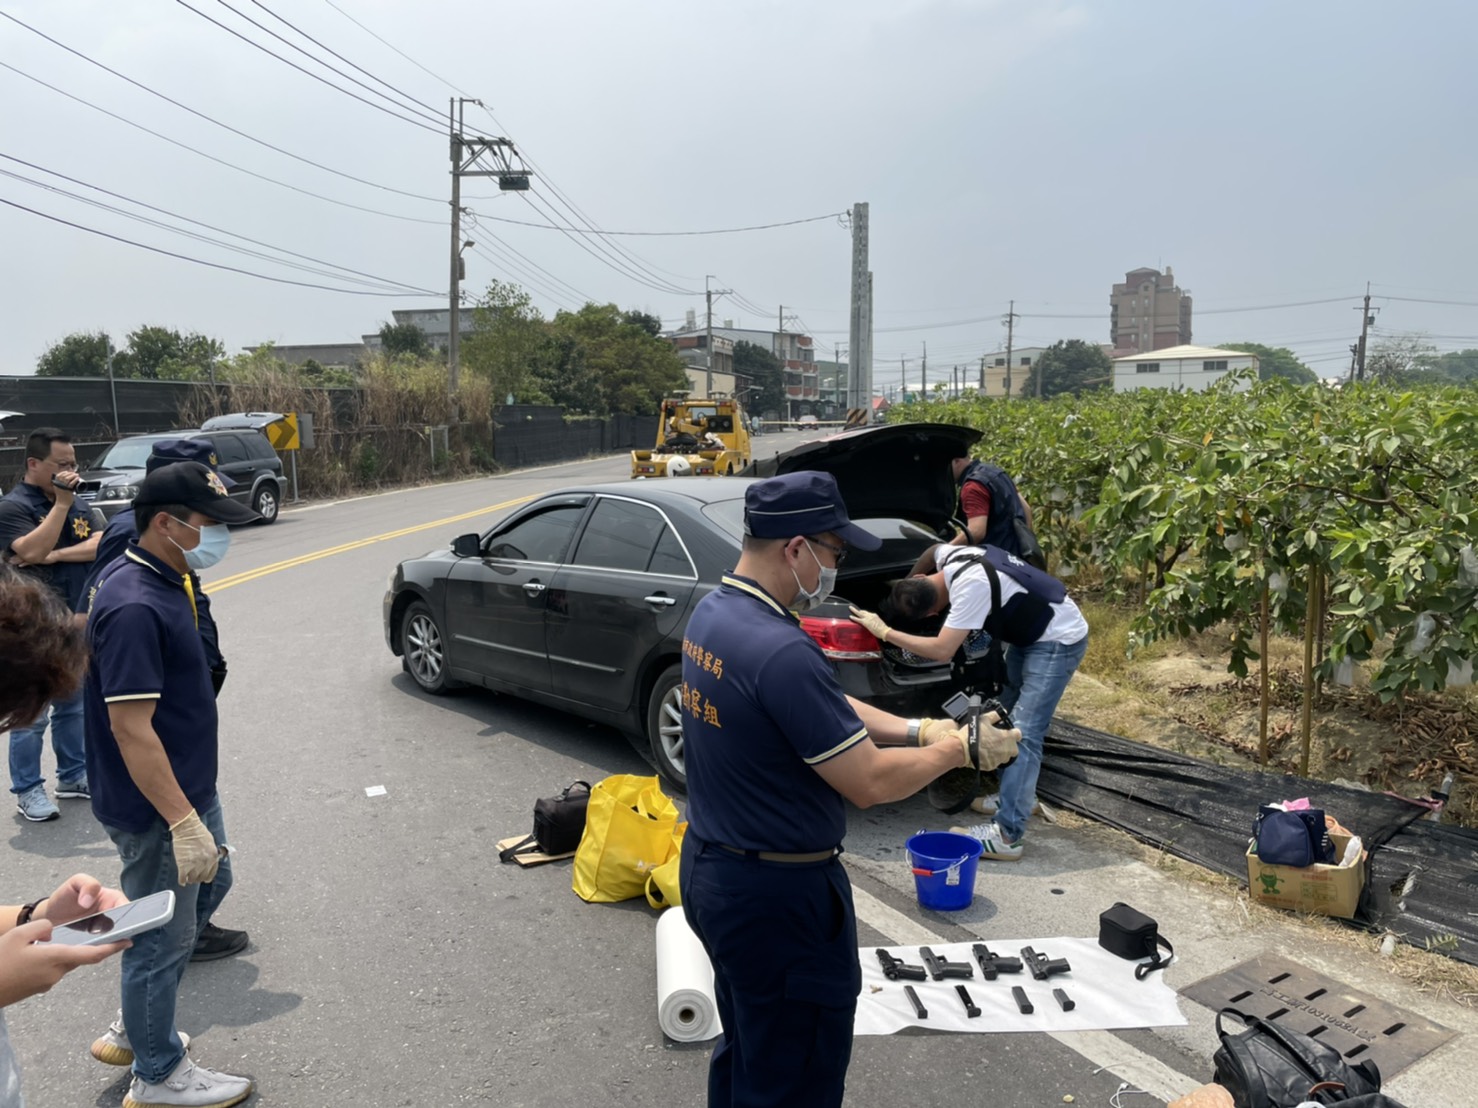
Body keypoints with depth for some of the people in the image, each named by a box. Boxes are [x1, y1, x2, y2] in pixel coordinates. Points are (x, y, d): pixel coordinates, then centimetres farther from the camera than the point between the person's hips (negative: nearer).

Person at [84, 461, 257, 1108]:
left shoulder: (165, 580, 3)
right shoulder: (134, 607, -28)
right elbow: (131, 727, -29)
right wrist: (183, 822, -28)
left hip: (190, 784, 10)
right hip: (154, 808, -10)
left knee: (211, 884, 26)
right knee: (162, 939, 7)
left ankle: (131, 1031, 41)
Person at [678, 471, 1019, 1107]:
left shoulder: (713, 612, 0)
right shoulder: (780, 651, -30)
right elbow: (869, 783, -23)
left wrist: (917, 729, 2)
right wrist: (959, 749, -8)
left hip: (709, 866, 9)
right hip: (776, 895, -9)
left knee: (746, 1052, 27)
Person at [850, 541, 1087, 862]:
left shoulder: (970, 585, -32)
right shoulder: (946, 555, -7)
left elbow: (942, 650, -30)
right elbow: (933, 550, 20)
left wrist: (884, 632, -24)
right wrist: (902, 588, 16)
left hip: (1060, 638, -10)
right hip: (1031, 633, 10)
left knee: (1024, 732, -14)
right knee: (1008, 717, 17)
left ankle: (1006, 835, -15)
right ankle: (1017, 796, 32)